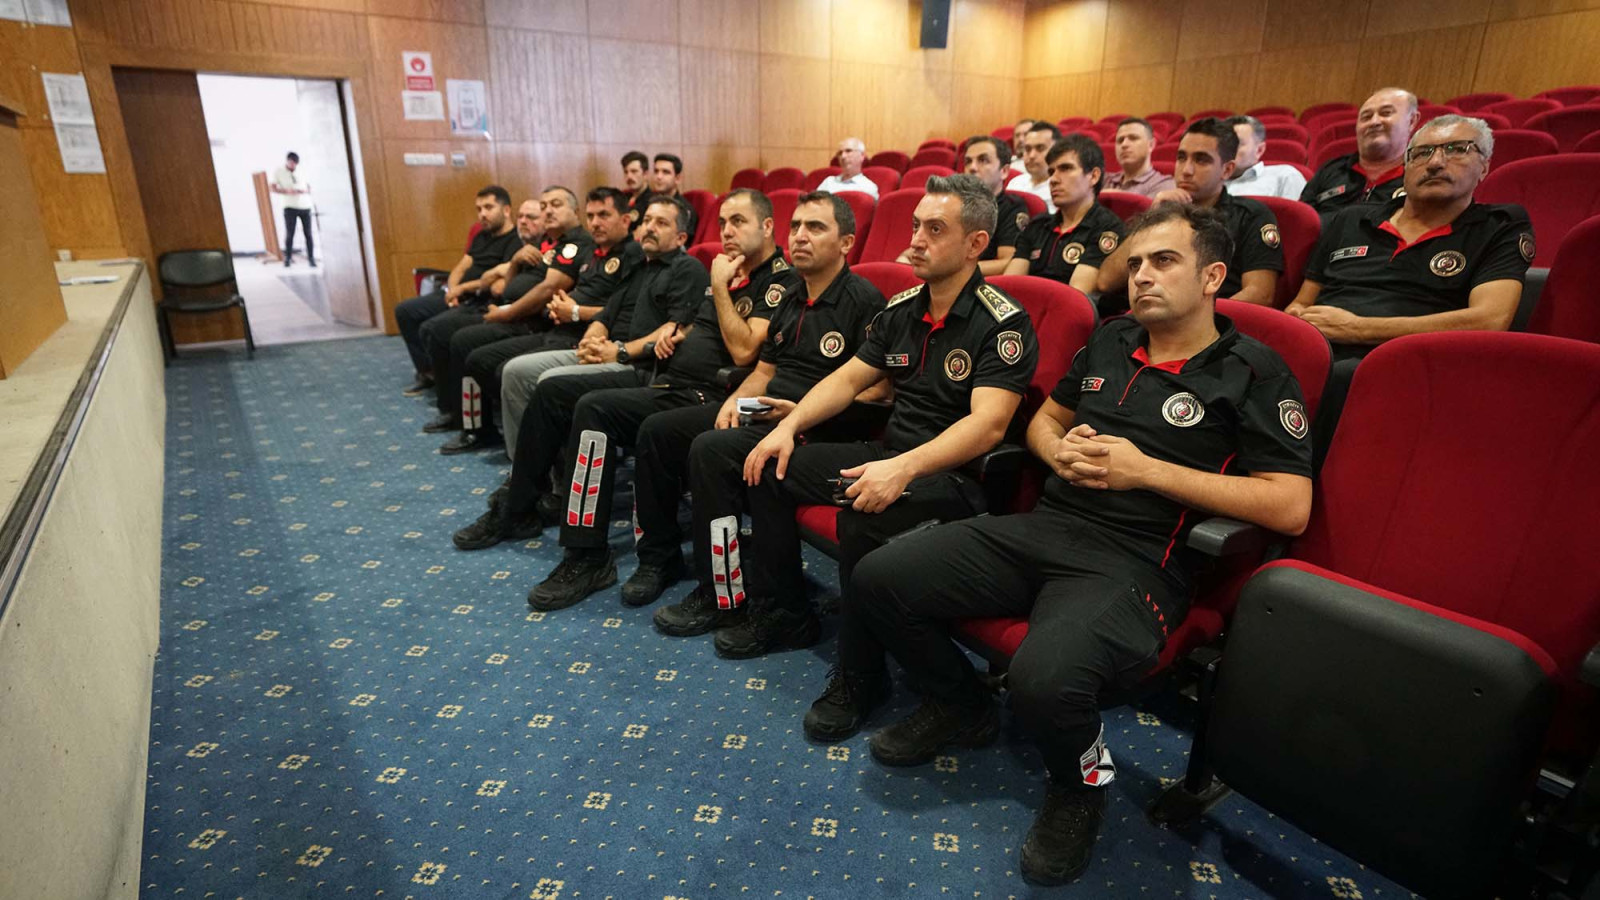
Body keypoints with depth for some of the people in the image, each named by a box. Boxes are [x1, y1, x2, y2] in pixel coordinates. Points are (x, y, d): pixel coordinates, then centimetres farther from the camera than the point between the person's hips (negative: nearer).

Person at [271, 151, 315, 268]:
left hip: (305, 206, 2)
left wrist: (305, 191, -6)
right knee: (289, 234, -3)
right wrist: (286, 191, -16)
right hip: (290, 207, -2)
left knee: (308, 234, 0)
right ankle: (287, 258, 3)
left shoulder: (301, 171, 13)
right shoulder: (278, 172, 5)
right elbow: (273, 189, 1)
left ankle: (311, 258, 5)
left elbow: (309, 187, 18)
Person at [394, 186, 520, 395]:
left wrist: (461, 288, -14)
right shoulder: (482, 236, 17)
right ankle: (427, 371, 15)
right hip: (454, 293, 10)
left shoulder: (515, 241, -13)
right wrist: (452, 289, -8)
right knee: (403, 310, 7)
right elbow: (461, 267, 14)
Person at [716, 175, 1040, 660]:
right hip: (888, 454, 8)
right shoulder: (901, 309, 10)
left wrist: (903, 468, -37)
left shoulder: (1003, 322, -13)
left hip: (955, 475, -8)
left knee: (862, 517, -36)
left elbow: (988, 424, -25)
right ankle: (783, 615, 12)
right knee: (767, 468, 1)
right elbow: (847, 380, 14)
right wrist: (788, 426, -2)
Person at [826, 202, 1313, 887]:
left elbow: (1290, 507, -8)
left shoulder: (1253, 374, 0)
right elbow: (1043, 419, 29)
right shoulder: (1110, 342, 17)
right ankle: (962, 706, 17)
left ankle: (1081, 780, 3)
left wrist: (1147, 470, -12)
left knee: (1043, 679, -36)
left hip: (1133, 562, -6)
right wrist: (1058, 449, 3)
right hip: (1042, 527, 6)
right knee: (877, 581, -9)